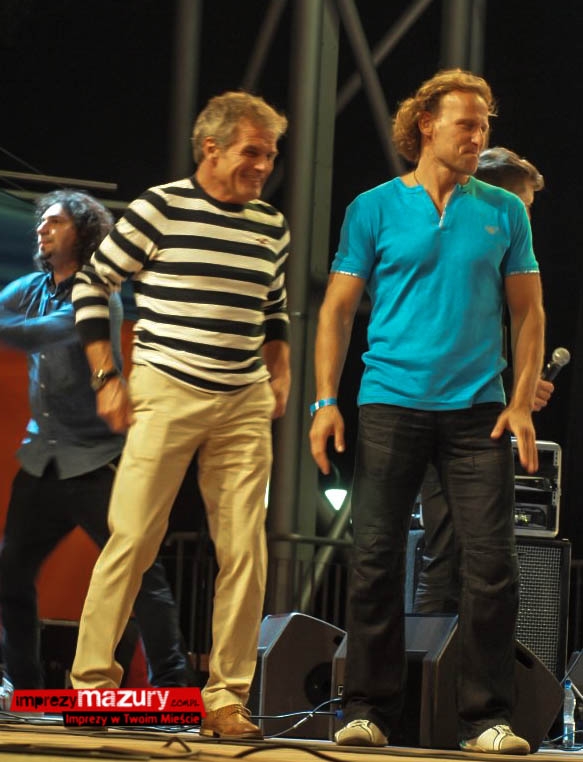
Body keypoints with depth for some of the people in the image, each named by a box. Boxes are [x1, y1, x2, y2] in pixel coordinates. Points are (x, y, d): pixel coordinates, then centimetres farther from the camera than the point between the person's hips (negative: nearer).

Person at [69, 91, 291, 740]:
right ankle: (91, 679, 4)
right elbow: (91, 286, 1)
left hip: (244, 405, 5)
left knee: (244, 550, -1)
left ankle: (226, 696, 6)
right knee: (133, 538, -6)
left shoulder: (271, 226, 11)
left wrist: (279, 376, 11)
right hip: (166, 395, -4)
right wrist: (108, 378, -2)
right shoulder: (161, 208, -4)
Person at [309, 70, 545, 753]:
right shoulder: (375, 209, 5)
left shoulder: (503, 212, 9)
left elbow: (528, 312, 10)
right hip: (391, 406, -1)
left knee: (492, 563, -4)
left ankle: (487, 718, 3)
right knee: (375, 558, -1)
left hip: (478, 412, 1)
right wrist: (326, 401, -4)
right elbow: (337, 309, 5)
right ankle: (368, 709, 8)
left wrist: (521, 402, -2)